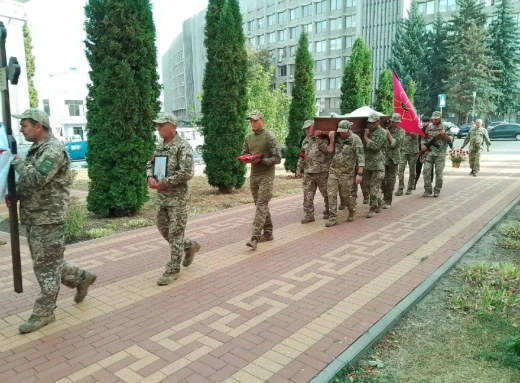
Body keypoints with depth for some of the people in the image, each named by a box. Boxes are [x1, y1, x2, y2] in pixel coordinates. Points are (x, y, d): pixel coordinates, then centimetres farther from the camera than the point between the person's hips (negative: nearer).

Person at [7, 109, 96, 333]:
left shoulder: (53, 149, -16)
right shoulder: (36, 149, 15)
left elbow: (36, 178, -28)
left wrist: (16, 161, -12)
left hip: (48, 218, -10)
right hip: (34, 218, 10)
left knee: (46, 265, 1)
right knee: (47, 262, 18)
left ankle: (43, 312, 12)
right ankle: (82, 278, 34)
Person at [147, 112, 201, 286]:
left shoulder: (183, 146, -14)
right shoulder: (160, 145, 11)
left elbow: (187, 173, -23)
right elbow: (151, 164, 18)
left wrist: (164, 182, -19)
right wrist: (150, 177, -4)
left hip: (177, 196, -8)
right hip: (161, 195, 8)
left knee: (175, 233, 0)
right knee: (163, 229, 16)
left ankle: (173, 269, 11)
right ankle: (190, 246, 36)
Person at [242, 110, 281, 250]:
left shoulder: (270, 136, -9)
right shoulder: (248, 137, 10)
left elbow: (277, 158, -11)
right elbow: (243, 154, 18)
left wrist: (260, 160, -22)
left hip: (266, 174, -6)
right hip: (253, 174, 7)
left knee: (261, 205, -11)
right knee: (260, 205, 12)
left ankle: (255, 238, -15)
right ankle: (268, 233, 24)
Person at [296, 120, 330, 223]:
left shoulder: (322, 139, -2)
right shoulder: (305, 141, 15)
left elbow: (326, 149, -21)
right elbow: (302, 157, 19)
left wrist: (318, 137, -20)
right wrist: (298, 169, 15)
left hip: (322, 172, -5)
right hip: (308, 172, 5)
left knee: (326, 193, 6)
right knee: (307, 195, 1)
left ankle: (328, 212, 23)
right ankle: (308, 215, 7)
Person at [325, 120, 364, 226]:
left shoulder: (355, 139, -9)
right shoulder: (337, 138, 7)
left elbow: (360, 157, -13)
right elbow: (330, 151, 9)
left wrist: (359, 173, -20)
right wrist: (332, 140, -5)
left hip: (346, 173, -4)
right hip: (333, 170, 4)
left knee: (346, 195, 7)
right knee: (331, 194, -3)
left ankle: (352, 212, 34)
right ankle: (333, 218, 3)